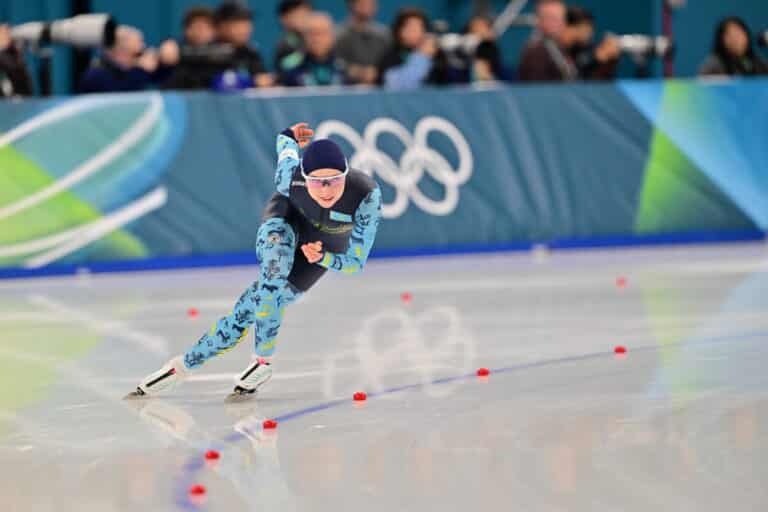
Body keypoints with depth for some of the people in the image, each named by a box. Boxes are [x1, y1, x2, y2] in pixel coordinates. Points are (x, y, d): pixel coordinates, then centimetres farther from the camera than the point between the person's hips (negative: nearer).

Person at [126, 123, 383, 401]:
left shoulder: (367, 195, -38)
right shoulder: (290, 177, -35)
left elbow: (356, 262, -29)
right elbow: (286, 149, -9)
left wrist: (321, 258, -46)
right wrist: (288, 137, 13)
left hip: (327, 248, 1)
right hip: (285, 222, -1)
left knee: (250, 309, -13)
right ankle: (263, 362, -20)